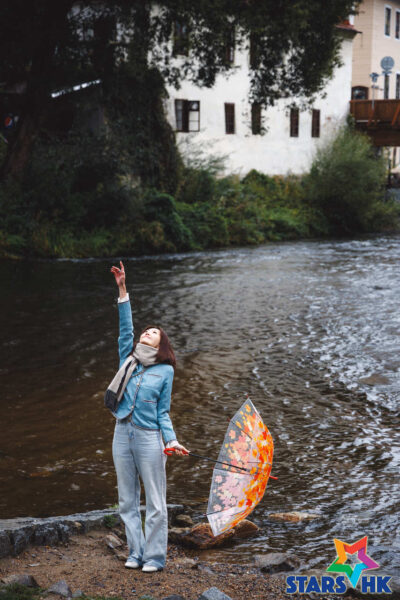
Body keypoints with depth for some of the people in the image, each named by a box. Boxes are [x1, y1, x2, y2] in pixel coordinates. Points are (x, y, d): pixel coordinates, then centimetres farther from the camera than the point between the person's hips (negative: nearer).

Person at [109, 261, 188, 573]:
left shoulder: (165, 371, 2)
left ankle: (155, 557, 10)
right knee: (128, 501, 10)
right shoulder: (128, 360, 9)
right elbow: (125, 327, 0)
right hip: (123, 435, 4)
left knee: (155, 502, 1)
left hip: (149, 438, -4)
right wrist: (123, 290, -5)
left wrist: (171, 440, -11)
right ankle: (136, 553, 21)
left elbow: (163, 412, 2)